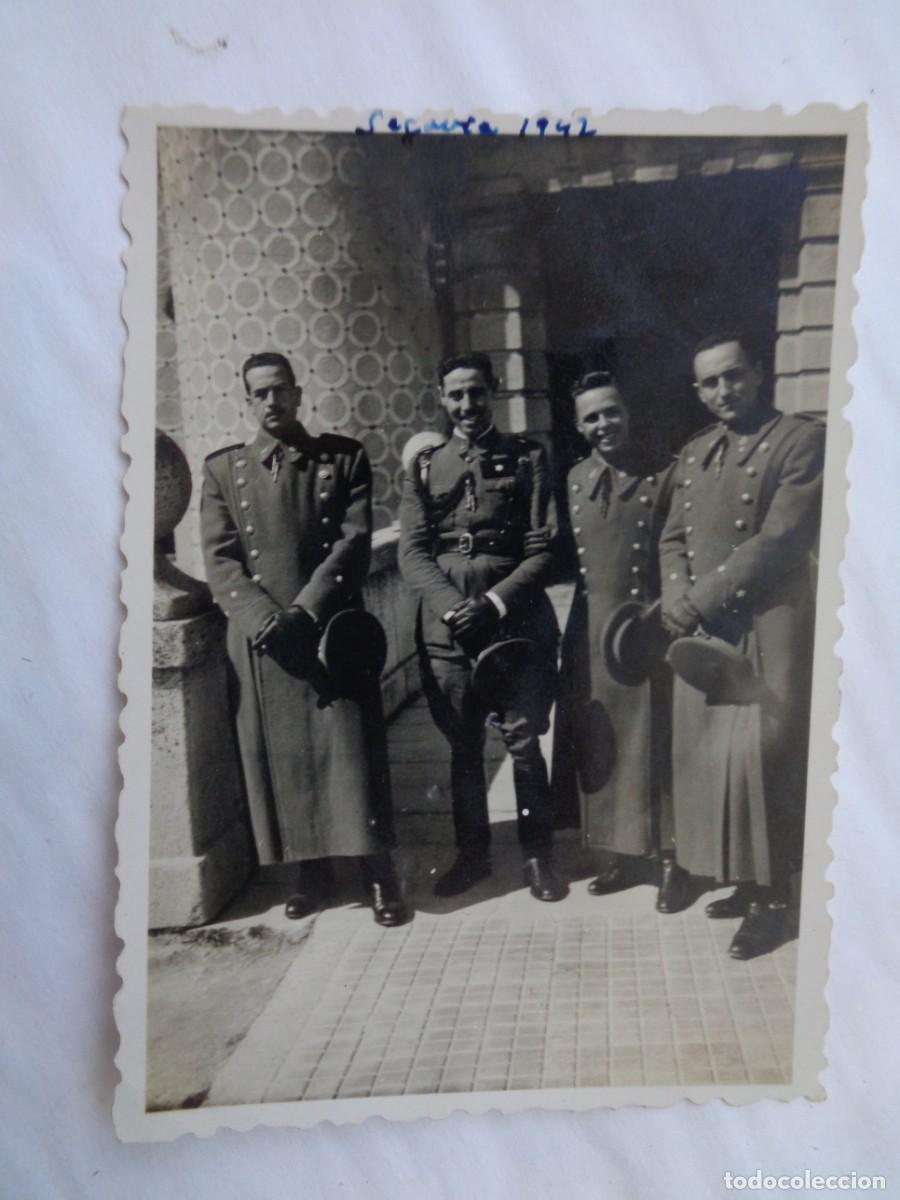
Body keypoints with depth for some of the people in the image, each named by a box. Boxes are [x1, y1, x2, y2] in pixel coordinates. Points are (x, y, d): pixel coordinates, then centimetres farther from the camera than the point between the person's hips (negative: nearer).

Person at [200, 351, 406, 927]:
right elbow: (220, 559, 2)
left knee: (351, 747, -2)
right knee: (280, 755, 6)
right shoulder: (223, 468, 10)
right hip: (260, 637, 2)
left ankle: (378, 872, 8)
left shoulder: (344, 457, 7)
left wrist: (304, 611, -14)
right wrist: (264, 618, -13)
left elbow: (354, 543, -3)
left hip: (333, 627, -2)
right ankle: (313, 871, 20)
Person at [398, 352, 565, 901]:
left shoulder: (527, 457, 4)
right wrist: (456, 607, -12)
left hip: (518, 622, -2)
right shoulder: (425, 466, 10)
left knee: (524, 742, 2)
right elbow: (412, 553, 3)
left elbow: (545, 548, -2)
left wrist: (493, 603, -14)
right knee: (463, 746, 11)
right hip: (446, 627, 2)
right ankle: (472, 852, 28)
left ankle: (539, 854, 21)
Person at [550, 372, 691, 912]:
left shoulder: (664, 477, -4)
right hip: (590, 631, 4)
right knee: (600, 746, 12)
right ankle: (623, 853, 28)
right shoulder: (573, 480, 8)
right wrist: (567, 625, 1)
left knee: (657, 745, 5)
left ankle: (672, 860, 20)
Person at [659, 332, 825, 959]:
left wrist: (697, 602, -14)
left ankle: (771, 897, 14)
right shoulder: (694, 453, 15)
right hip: (702, 631, 6)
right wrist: (679, 602, -6)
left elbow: (779, 541, -15)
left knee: (760, 757, -5)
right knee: (709, 756, 8)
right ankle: (746, 881, 24)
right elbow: (674, 538, 13)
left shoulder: (804, 439, -6)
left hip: (769, 628, -6)